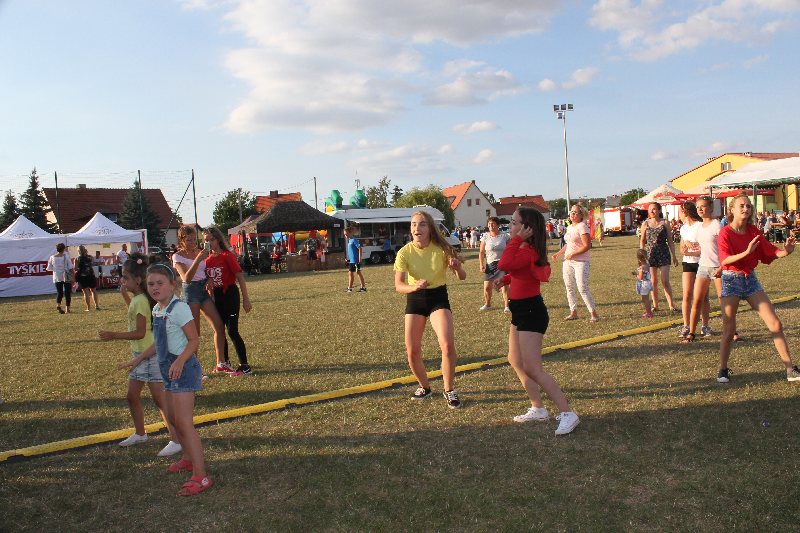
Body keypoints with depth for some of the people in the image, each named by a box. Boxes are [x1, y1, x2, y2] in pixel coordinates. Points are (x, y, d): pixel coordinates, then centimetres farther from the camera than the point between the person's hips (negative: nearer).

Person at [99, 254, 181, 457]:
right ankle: (140, 433, 36)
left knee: (159, 398, -8)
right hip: (140, 354, 10)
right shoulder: (137, 298, 9)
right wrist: (124, 295, 26)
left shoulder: (141, 301, -19)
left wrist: (114, 335, -21)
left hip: (149, 355, -10)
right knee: (132, 396, 19)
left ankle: (175, 440, -4)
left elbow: (140, 332, -22)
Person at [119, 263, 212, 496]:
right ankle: (188, 458, 42)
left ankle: (200, 476, -10)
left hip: (182, 367, -10)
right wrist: (138, 359, 27)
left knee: (184, 422, -12)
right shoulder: (157, 310, 10)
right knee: (172, 417, 22)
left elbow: (194, 340, -19)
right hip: (169, 367, 10)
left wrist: (180, 362, -33)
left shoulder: (179, 308, -17)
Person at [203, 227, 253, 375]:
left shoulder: (227, 256, -10)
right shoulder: (207, 258, 8)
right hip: (216, 297, 7)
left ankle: (244, 365, -1)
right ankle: (225, 361, 31)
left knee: (232, 331, -8)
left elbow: (240, 277, -12)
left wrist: (245, 299, -15)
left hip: (230, 295, -7)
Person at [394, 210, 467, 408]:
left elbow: (462, 277, -9)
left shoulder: (441, 249, -14)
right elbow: (398, 285, -20)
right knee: (412, 351, 2)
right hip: (415, 299, 2)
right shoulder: (405, 252, -13)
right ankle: (425, 386, 29)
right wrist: (415, 286, -41)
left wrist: (457, 267, -32)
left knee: (448, 345, -19)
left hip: (438, 298, -1)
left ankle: (449, 390, 3)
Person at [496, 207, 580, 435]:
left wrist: (517, 239, -28)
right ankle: (538, 409, 27)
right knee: (515, 361, 18)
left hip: (531, 312, -11)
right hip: (522, 311, 11)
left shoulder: (528, 252, -22)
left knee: (532, 369, -11)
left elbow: (504, 264, -37)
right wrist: (505, 279, 2)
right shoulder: (525, 249, 9)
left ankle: (567, 414, -4)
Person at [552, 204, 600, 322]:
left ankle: (594, 313, -4)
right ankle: (573, 312, 19)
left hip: (580, 262, -9)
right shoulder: (570, 227, 15)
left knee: (582, 288, -11)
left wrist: (572, 254, -20)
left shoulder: (582, 226, -11)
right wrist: (558, 254, 16)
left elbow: (587, 246, -19)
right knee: (569, 288, 9)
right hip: (568, 262, 9)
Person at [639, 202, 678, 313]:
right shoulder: (645, 224, 4)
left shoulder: (665, 224, 1)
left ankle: (671, 305, 0)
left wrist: (674, 256, 1)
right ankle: (655, 305, 16)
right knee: (653, 281, 6)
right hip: (650, 254, 2)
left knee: (665, 281, -6)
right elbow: (642, 241, 10)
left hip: (663, 254, -1)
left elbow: (670, 241, 4)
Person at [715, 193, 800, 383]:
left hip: (750, 279, 5)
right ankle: (723, 370, 17)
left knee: (776, 325, 0)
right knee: (729, 331, -1)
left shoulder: (753, 231, 5)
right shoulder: (725, 232, -9)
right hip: (731, 281, -5)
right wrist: (746, 252, -35)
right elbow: (725, 260, -21)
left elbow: (770, 252, 3)